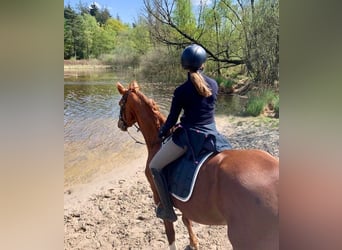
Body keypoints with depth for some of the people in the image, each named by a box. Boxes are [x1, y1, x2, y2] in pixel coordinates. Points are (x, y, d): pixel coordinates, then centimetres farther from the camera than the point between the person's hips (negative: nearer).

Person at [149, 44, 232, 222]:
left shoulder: (181, 90, -12)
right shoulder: (214, 84, 2)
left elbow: (172, 119, -6)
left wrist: (161, 133, 13)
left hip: (189, 136, -5)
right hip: (212, 135, 6)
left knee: (155, 166, 9)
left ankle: (167, 209, 8)